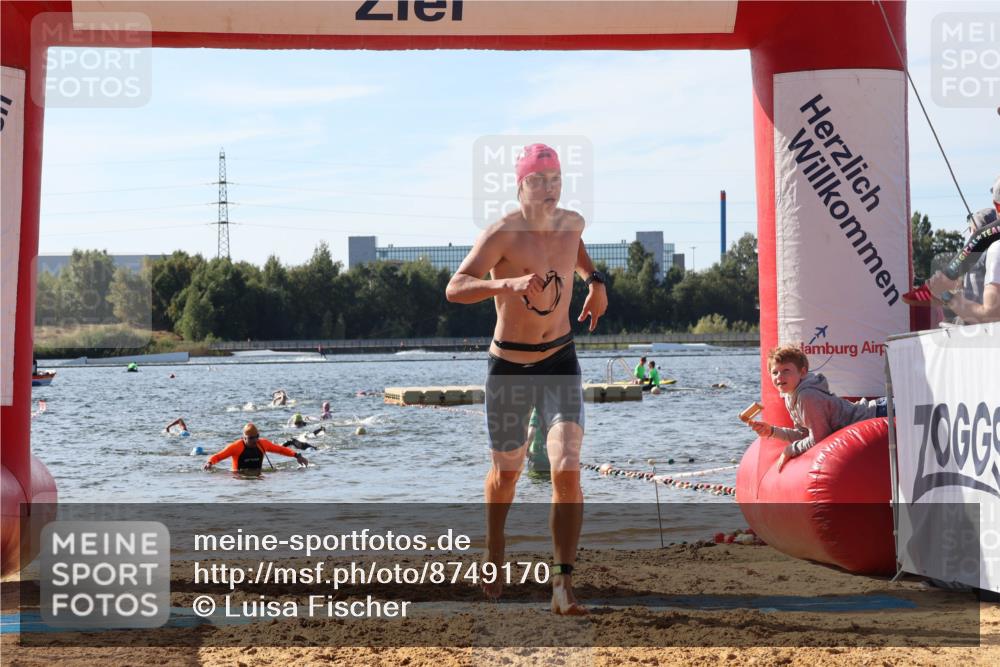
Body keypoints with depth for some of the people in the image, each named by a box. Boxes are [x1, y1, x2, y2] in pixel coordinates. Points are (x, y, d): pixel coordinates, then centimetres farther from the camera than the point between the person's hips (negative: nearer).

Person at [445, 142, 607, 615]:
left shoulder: (572, 223, -2)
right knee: (506, 472, 15)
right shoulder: (502, 233, -18)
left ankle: (563, 584, -12)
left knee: (567, 471, -15)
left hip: (560, 362, 3)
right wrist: (508, 283, -47)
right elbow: (455, 289, -30)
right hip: (508, 367, -2)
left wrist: (594, 280, 9)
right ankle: (494, 557, 44)